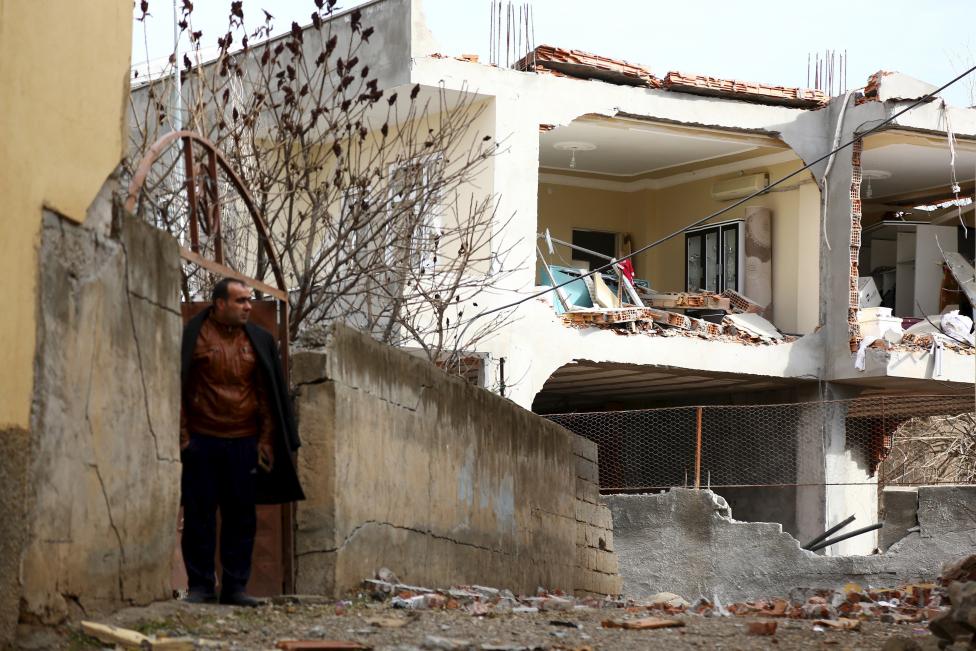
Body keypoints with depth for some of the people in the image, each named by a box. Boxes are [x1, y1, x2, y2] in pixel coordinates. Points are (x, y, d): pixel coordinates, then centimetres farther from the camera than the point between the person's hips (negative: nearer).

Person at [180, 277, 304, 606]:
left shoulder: (259, 341, 10)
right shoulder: (192, 336, 0)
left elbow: (268, 395, 12)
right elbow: (179, 389, 2)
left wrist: (266, 440, 5)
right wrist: (182, 435, -4)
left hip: (244, 443, 3)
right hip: (201, 441, -3)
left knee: (241, 517, 3)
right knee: (198, 515, 0)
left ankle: (234, 587, 8)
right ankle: (201, 586, 7)